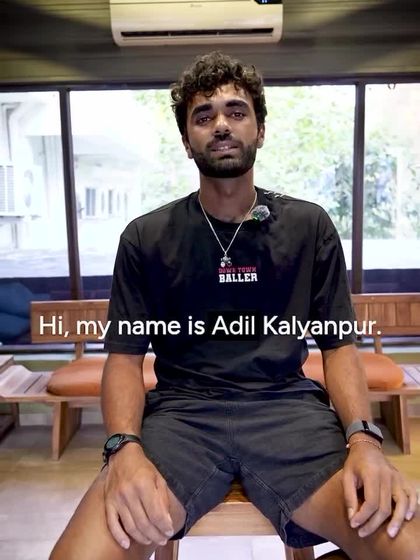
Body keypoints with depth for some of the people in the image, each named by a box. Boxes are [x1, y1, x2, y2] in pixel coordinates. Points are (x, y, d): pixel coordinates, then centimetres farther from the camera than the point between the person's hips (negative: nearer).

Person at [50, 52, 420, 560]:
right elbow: (124, 356, 3)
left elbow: (338, 346, 7)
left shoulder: (310, 227, 8)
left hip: (288, 406, 1)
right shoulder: (145, 238, 7)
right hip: (180, 410, 0)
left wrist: (364, 439, -13)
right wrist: (125, 449, -17)